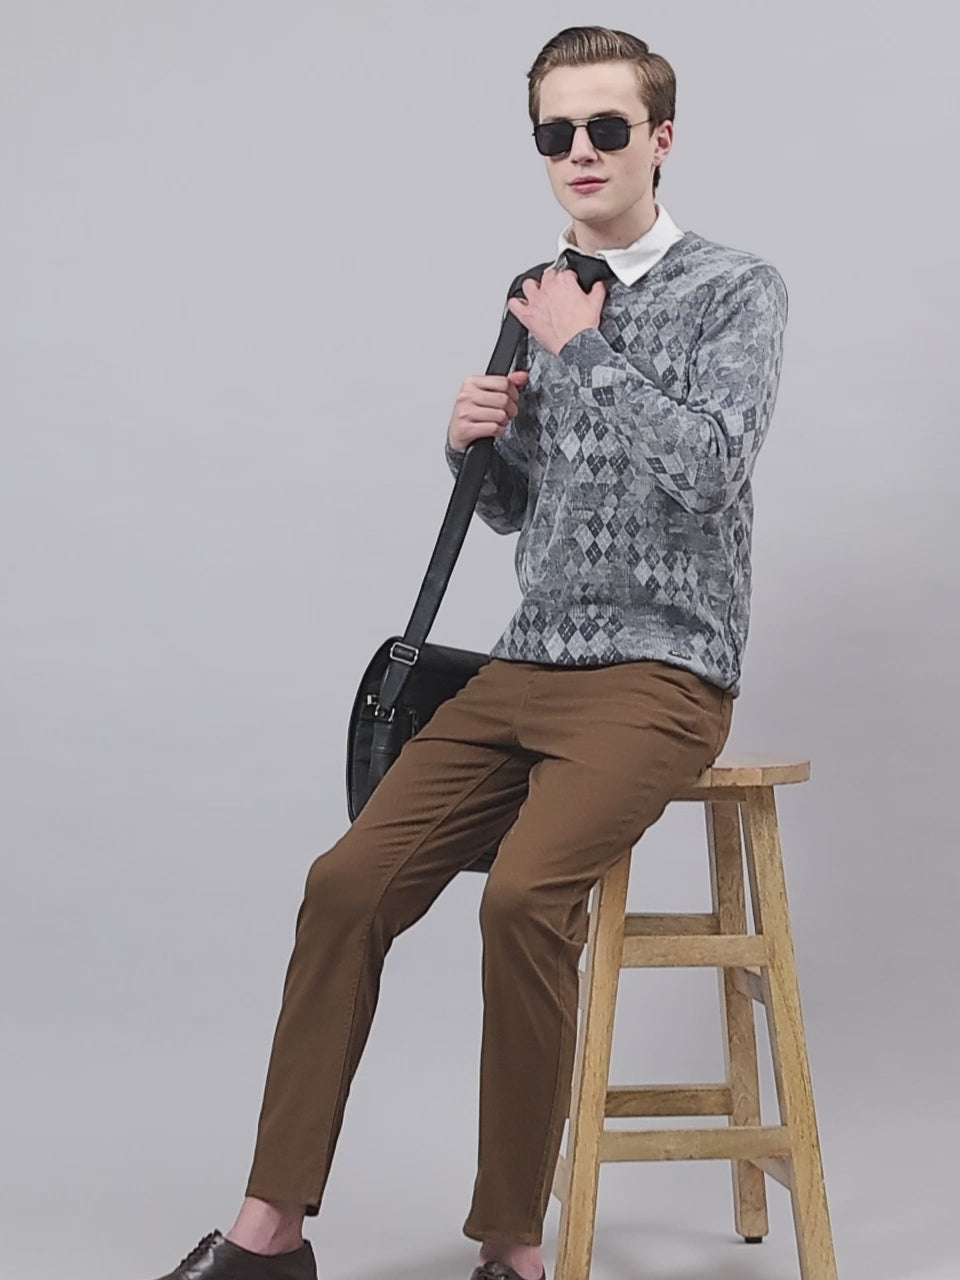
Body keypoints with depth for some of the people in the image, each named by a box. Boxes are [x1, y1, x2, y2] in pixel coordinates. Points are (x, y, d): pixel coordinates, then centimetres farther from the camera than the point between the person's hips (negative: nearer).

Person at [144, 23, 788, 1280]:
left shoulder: (734, 288, -1)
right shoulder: (541, 302, 16)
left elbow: (707, 470, -17)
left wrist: (580, 349, -8)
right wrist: (472, 440, 1)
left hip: (661, 670, -6)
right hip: (528, 663, 6)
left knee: (524, 891, -30)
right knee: (349, 881, -10)